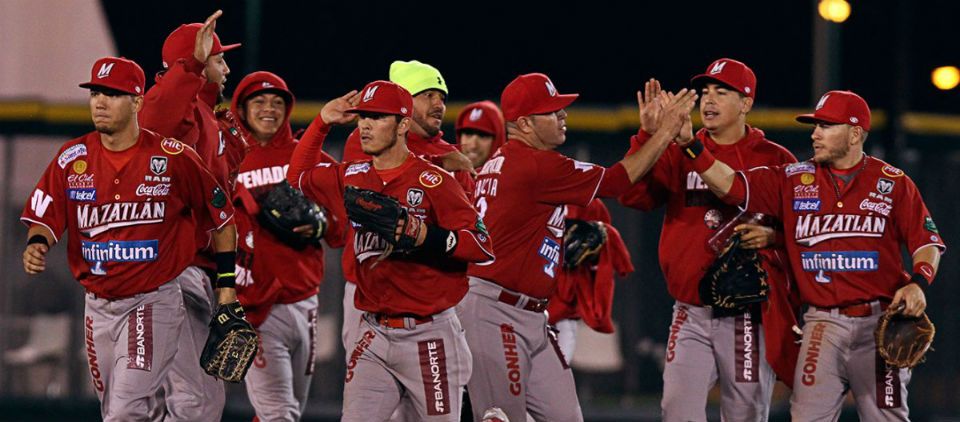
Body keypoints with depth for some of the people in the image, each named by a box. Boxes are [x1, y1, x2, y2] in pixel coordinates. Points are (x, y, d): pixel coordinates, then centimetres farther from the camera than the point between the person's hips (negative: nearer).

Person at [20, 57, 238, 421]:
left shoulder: (172, 158, -8)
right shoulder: (72, 159, 1)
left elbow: (221, 215, 3)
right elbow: (44, 217, -2)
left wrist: (226, 282, 2)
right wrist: (36, 245, -26)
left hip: (153, 303, -5)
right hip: (98, 305, 5)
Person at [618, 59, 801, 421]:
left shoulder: (776, 160, 3)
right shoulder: (679, 153, 9)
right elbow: (633, 196, -6)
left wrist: (772, 236, -15)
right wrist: (647, 134, -17)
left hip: (750, 317, -2)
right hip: (691, 315, 2)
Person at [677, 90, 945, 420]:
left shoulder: (893, 183, 3)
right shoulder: (794, 180, 7)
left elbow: (928, 242, 4)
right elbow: (730, 185, -1)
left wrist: (918, 282, -15)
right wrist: (689, 146, -13)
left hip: (879, 322, -1)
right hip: (823, 324, 1)